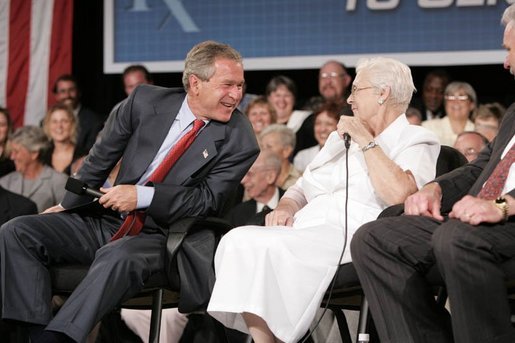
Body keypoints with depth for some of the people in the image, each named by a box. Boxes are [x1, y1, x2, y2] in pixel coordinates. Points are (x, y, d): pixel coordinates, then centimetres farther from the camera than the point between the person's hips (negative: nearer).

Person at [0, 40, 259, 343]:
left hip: (160, 235, -5)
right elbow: (102, 157, 11)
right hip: (106, 220, 5)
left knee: (118, 257, -39)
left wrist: (143, 196, -20)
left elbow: (209, 199, -10)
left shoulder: (239, 140, -7)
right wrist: (68, 205, 17)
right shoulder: (146, 100, 0)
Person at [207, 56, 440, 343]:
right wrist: (285, 208, 6)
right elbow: (303, 189, 30)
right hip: (304, 229, 7)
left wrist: (366, 141, -6)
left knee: (268, 246, -32)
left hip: (351, 234, -7)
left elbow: (400, 194, -15)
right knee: (238, 240, -23)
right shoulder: (340, 138, 31)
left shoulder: (416, 141, 6)